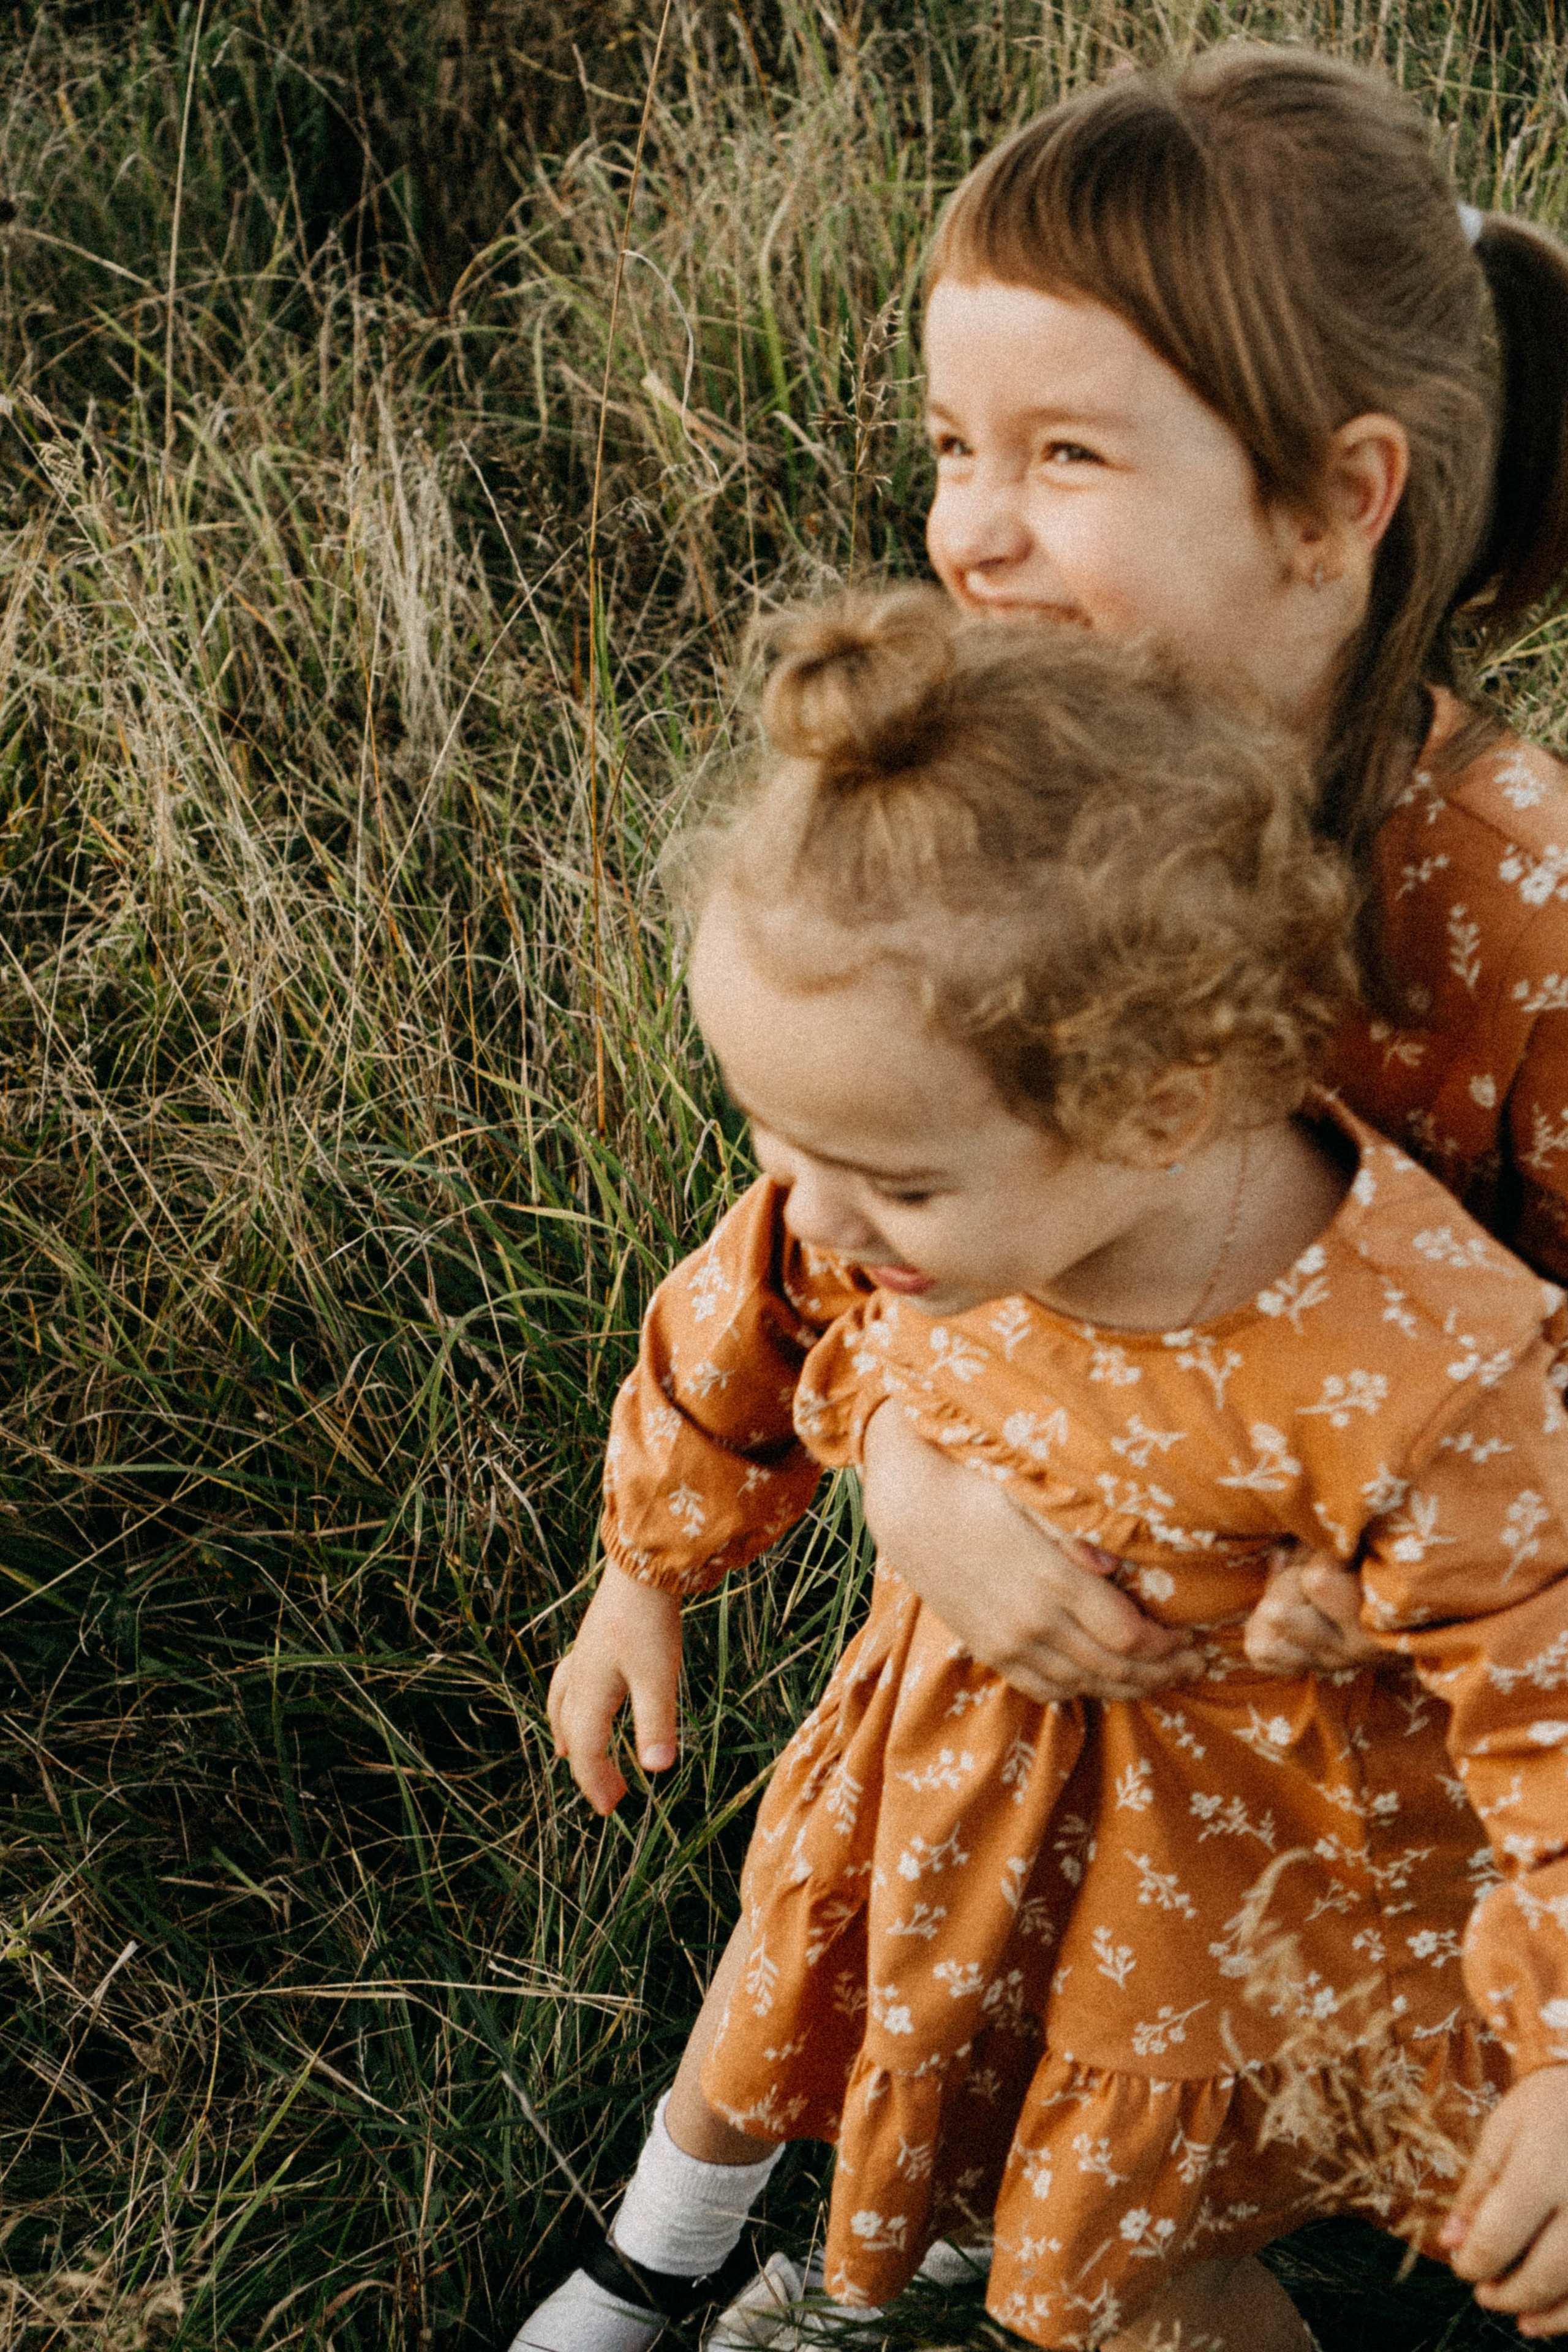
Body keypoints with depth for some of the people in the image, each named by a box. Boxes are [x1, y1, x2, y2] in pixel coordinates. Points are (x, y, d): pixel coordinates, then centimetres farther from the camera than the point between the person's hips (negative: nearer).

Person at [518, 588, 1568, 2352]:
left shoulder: (1420, 1389, -43)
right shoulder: (876, 1204, -27)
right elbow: (739, 1342, -4)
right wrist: (645, 1571, 12)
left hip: (1225, 1830, -5)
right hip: (952, 1725, 5)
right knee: (781, 1994, 29)